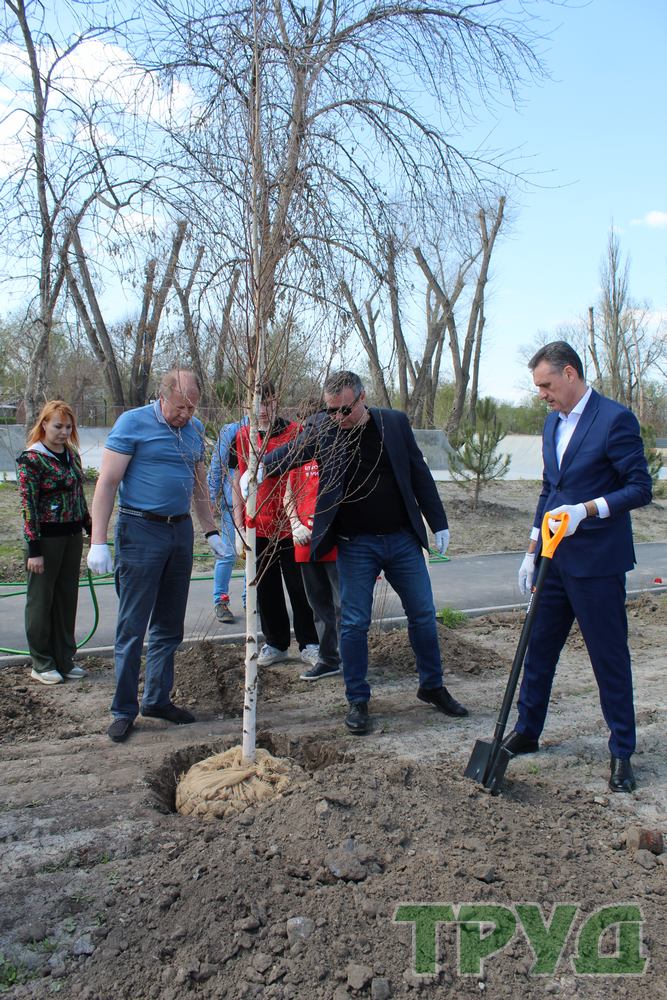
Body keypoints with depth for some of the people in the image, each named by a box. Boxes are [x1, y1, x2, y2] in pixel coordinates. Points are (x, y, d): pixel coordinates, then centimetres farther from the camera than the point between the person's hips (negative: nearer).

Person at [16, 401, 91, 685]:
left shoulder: (71, 454, 9)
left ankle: (64, 660, 24)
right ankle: (41, 664, 17)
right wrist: (34, 549, -17)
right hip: (46, 538, -7)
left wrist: (90, 528, 16)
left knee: (67, 598, 12)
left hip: (72, 536, 7)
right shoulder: (31, 458, -12)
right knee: (41, 600, 5)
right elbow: (28, 505, -15)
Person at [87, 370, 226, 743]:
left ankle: (158, 699, 25)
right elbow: (107, 483, -11)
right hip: (141, 531, -6)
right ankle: (125, 710, 10)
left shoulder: (195, 429, 10)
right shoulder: (133, 423, -8)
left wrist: (211, 531, 17)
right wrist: (99, 542, -16)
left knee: (169, 627, 12)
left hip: (181, 531, 6)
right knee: (132, 627, -1)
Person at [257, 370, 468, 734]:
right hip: (355, 544, -1)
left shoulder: (395, 423, -1)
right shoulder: (322, 429, -4)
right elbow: (290, 451, -16)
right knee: (354, 624, 3)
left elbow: (419, 474, 4)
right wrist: (261, 467, -37)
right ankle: (357, 700, 18)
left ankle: (432, 686, 29)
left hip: (403, 538, 2)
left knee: (423, 614, 10)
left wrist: (438, 523, 6)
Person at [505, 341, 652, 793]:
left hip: (597, 561, -7)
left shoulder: (615, 419, -12)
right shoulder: (553, 422, 12)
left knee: (610, 657, 4)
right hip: (554, 557, 7)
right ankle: (527, 732, 30)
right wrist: (532, 551, 15)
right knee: (538, 647, 14)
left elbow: (640, 488, -13)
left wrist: (585, 510, -25)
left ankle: (622, 753, 19)